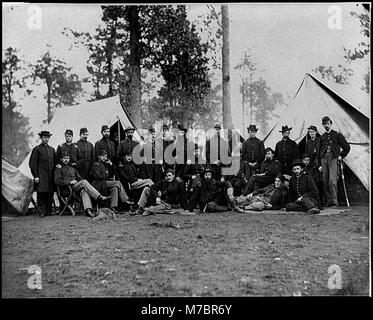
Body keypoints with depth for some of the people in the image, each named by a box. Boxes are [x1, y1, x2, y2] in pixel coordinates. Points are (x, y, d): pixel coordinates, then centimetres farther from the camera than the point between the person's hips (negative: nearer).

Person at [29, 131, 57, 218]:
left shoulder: (52, 149, 19)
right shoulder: (37, 149, 3)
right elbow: (32, 163, -2)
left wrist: (55, 174, 12)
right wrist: (36, 176, -9)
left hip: (51, 175, 5)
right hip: (41, 176, -4)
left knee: (50, 194, 3)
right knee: (41, 193, -8)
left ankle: (49, 211, 10)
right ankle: (41, 212, -3)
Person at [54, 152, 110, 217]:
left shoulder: (73, 169, 33)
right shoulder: (58, 169, 15)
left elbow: (79, 178, 26)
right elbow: (57, 181, -1)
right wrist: (70, 182, -12)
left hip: (77, 186, 4)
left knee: (84, 190, -33)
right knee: (84, 182, -29)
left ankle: (88, 209, -52)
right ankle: (99, 197, -37)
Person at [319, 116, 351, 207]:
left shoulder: (337, 135, 7)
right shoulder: (322, 137, 16)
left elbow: (347, 147, 10)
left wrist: (341, 156, 3)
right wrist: (320, 165, 13)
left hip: (333, 159, -4)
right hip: (324, 159, 4)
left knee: (332, 180, -16)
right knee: (325, 182, 2)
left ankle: (334, 201, -11)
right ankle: (327, 201, 7)